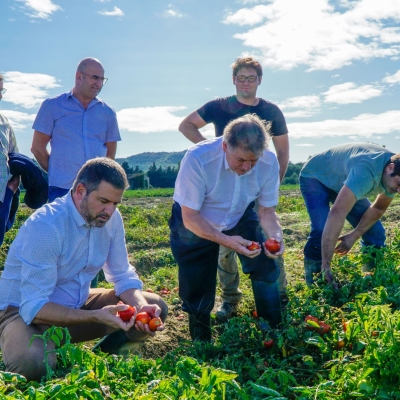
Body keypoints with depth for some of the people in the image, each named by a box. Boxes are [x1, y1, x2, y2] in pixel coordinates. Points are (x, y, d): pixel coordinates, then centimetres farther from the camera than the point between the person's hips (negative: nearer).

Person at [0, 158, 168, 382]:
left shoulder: (112, 219, -9)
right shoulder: (45, 226, -29)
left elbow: (123, 275, -2)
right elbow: (33, 306, -30)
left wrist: (142, 307, -23)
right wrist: (96, 316, -40)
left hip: (77, 305, 6)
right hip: (24, 311, -5)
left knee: (156, 308, -7)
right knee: (33, 362, -38)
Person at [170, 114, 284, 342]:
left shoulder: (269, 162, -26)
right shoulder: (197, 159, -37)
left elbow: (267, 210, -13)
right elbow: (190, 217, -30)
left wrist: (276, 237, -34)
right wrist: (226, 241, -45)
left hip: (240, 219, 3)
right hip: (195, 225, -2)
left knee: (266, 268, -12)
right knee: (197, 293, 5)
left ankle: (274, 331, 10)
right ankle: (202, 344, 30)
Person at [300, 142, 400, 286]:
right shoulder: (366, 171, -44)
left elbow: (378, 208, -1)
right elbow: (337, 214, -51)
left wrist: (354, 236, -16)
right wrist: (326, 265, -51)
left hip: (342, 181, 7)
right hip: (315, 177, -7)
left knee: (375, 231, -1)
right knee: (322, 231, -28)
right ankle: (314, 279, -10)